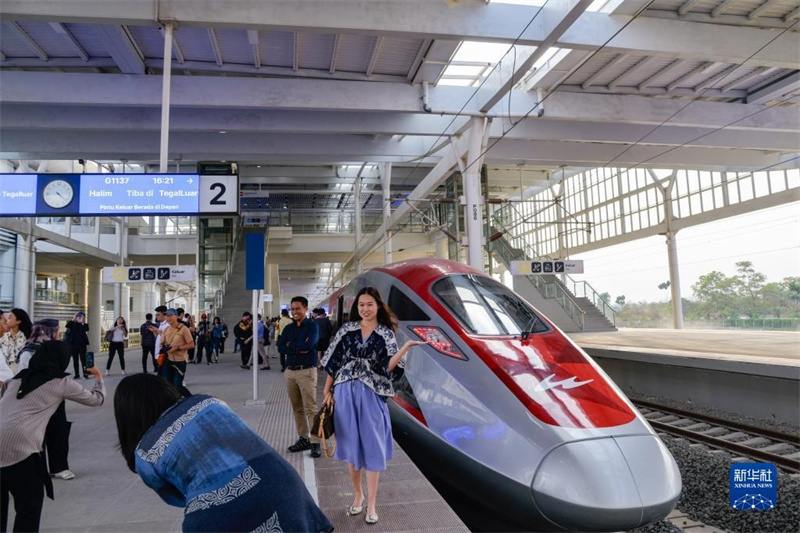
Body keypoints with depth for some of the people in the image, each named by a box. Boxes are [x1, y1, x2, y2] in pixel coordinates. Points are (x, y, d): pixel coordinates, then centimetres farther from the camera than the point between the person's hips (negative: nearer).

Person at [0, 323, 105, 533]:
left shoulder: (18, 377, 20)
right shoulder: (62, 383, 8)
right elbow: (97, 399, 20)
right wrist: (99, 377, 38)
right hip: (18, 446, -6)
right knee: (30, 501, 12)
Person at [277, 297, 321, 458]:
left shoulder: (312, 326, -3)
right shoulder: (288, 328, 13)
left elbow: (309, 344, -19)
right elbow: (280, 347, -1)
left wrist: (291, 346, -6)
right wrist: (299, 348, -12)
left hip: (307, 371, -6)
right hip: (290, 371, 6)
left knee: (310, 409, -6)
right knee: (297, 408, 12)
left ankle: (315, 443, -3)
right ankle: (303, 439, 22)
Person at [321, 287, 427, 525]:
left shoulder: (386, 333, -1)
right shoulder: (347, 329, 3)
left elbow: (388, 366, -12)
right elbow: (333, 362, 6)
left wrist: (407, 346, -23)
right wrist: (327, 391, 5)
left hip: (371, 396, -2)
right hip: (345, 394, 2)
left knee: (372, 447, 4)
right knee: (351, 444, 11)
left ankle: (371, 503, 18)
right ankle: (357, 495, 31)